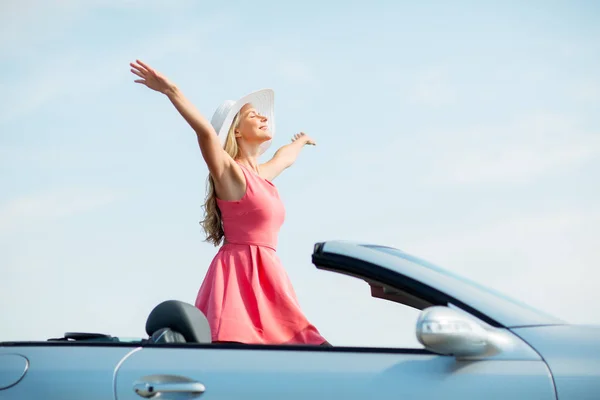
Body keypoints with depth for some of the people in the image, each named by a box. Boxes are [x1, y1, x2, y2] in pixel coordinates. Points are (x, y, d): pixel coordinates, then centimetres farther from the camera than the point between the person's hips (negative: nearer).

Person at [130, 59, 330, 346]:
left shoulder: (262, 175, 20)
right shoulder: (230, 173, -4)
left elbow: (285, 158, 44)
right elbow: (206, 132, -23)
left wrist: (301, 141, 65)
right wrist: (171, 91, -35)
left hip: (265, 277, 8)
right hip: (239, 274, -8)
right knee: (236, 342, -19)